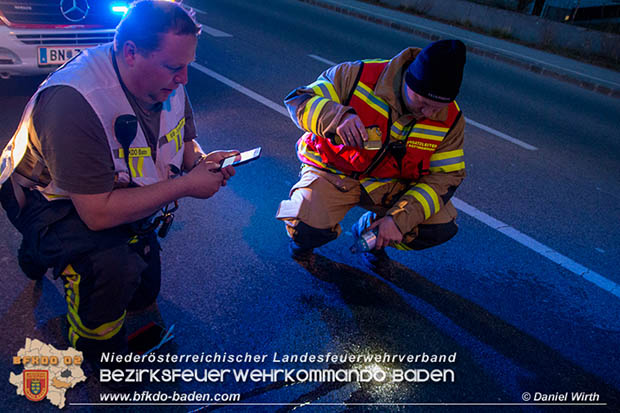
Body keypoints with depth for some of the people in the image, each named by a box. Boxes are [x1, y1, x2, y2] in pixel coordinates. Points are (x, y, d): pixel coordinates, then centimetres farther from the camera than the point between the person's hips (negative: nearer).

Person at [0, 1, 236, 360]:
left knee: (143, 293, 16)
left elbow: (186, 140, 3)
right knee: (116, 266, -37)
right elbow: (98, 213, -37)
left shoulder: (166, 80, -14)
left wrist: (202, 161, -22)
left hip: (116, 191, 7)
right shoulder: (74, 101, -36)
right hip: (52, 202, -7)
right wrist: (186, 185, -36)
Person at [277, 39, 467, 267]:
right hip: (334, 172, -3)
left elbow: (445, 176, -9)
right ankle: (304, 234, 13)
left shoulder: (451, 120, -11)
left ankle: (369, 229, 14)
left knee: (443, 227, -13)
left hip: (392, 183, 3)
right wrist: (337, 117, -40)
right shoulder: (356, 76, -21)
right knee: (308, 229, -29)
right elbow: (297, 100, -17)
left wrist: (401, 219, -22)